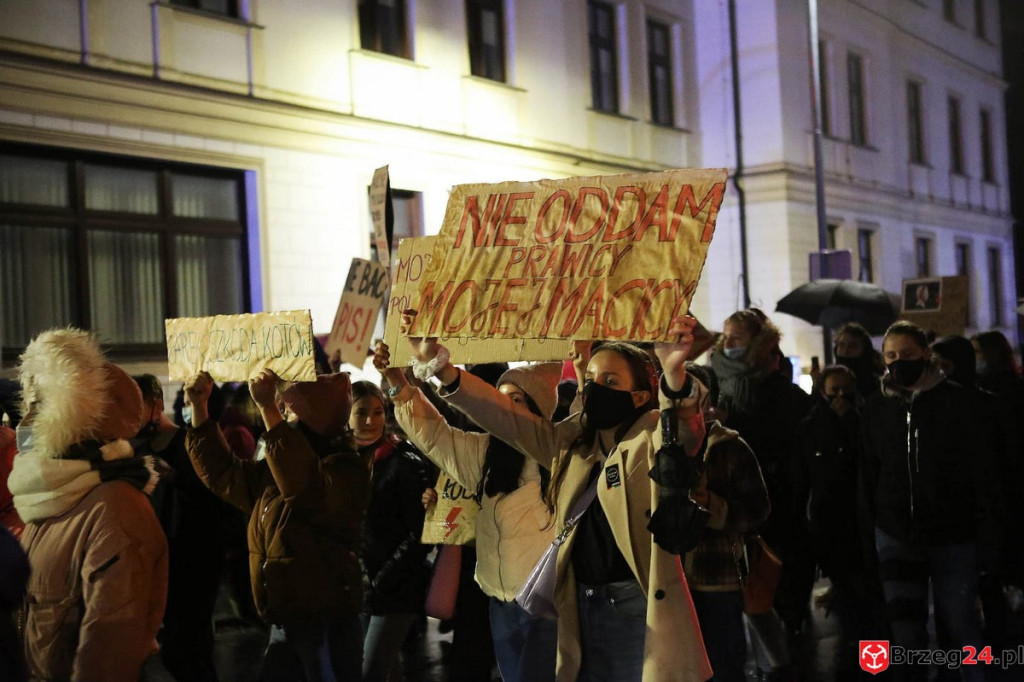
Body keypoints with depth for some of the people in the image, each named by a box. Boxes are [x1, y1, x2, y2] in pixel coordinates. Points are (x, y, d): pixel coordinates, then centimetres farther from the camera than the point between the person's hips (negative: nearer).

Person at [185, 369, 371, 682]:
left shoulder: (346, 468, -16)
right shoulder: (276, 468, 12)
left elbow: (308, 489, -36)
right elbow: (223, 474, 22)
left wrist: (268, 408, -37)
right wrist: (199, 407, 12)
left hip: (328, 626, -8)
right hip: (284, 623, 8)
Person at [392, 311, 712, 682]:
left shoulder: (654, 437, -6)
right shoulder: (571, 441, 13)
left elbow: (684, 424, -27)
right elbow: (503, 415, 14)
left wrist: (674, 373, -50)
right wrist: (438, 366, 3)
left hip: (641, 606, -6)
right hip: (583, 607, 6)